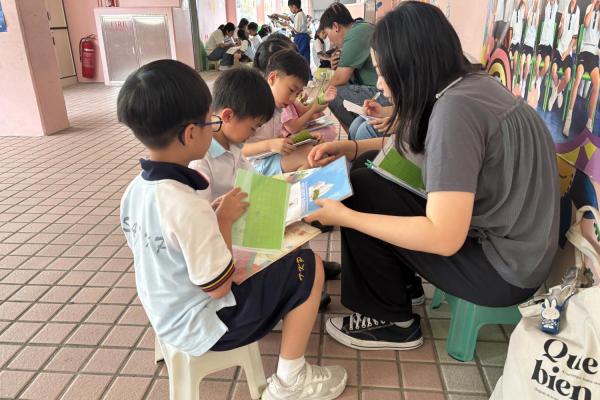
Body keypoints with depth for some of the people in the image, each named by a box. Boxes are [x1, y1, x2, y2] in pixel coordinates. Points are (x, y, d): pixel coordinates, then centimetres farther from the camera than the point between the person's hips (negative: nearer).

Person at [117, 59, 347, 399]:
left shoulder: (135, 190, -6)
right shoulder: (186, 206, -33)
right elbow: (219, 287, -23)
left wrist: (210, 216, 0)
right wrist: (224, 219, -15)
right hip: (202, 326, -8)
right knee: (309, 266, -6)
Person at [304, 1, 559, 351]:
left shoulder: (455, 108, -27)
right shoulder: (470, 84, 1)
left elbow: (444, 239, -30)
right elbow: (416, 144, 16)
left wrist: (343, 216, -21)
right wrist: (350, 147, 4)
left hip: (504, 268, -8)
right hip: (501, 235, 9)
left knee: (361, 193, -13)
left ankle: (392, 322, 7)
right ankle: (404, 277, 23)